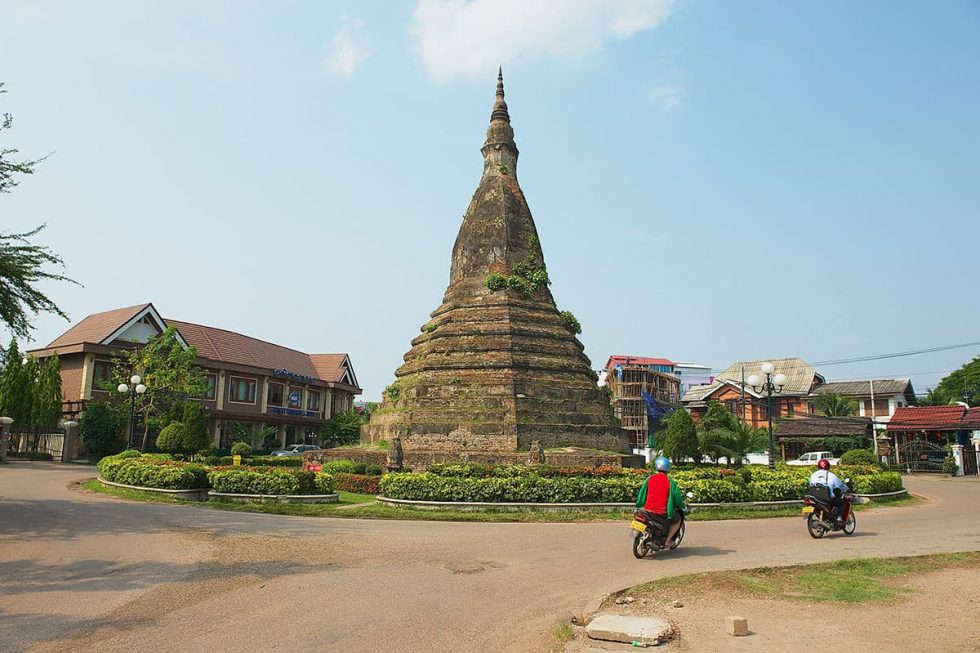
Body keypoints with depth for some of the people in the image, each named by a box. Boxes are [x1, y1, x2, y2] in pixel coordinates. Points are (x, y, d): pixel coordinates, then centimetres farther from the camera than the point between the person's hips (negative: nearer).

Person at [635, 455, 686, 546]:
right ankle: (667, 540, 15)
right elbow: (677, 498, 1)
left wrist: (639, 504, 23)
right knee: (677, 519, 24)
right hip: (663, 514, -2)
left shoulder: (650, 478, -1)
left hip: (648, 511, 3)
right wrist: (682, 505, 23)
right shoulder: (670, 482, -7)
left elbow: (642, 493, 6)